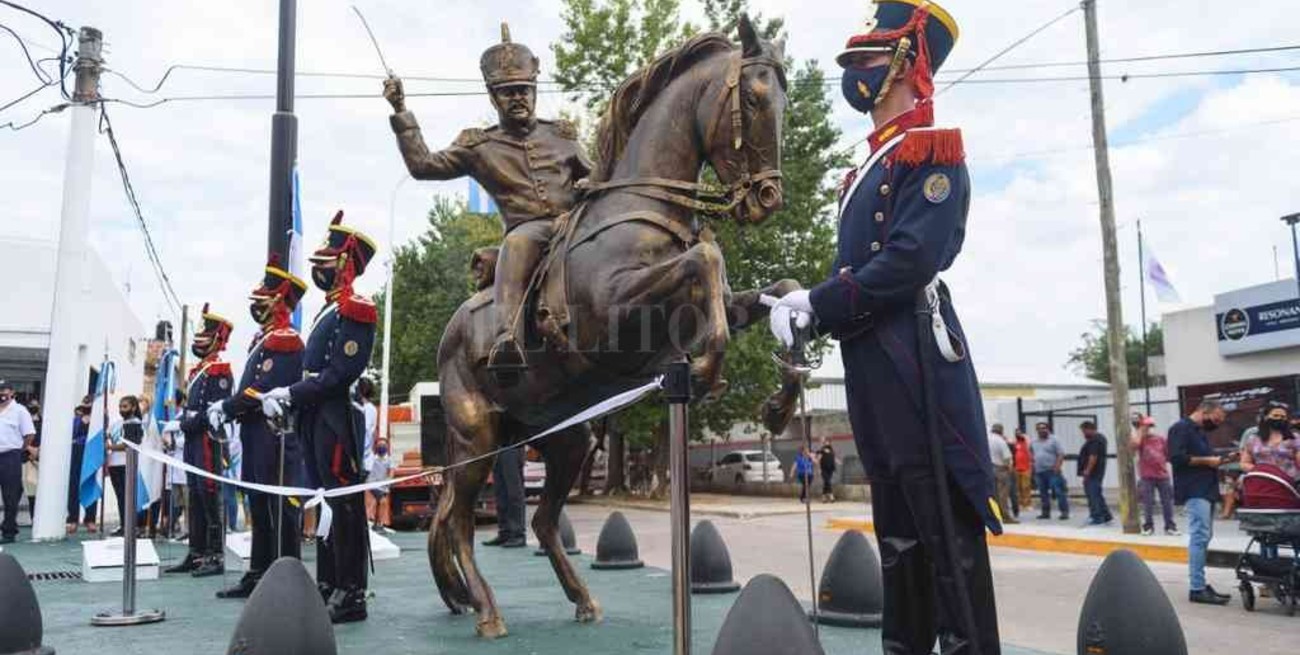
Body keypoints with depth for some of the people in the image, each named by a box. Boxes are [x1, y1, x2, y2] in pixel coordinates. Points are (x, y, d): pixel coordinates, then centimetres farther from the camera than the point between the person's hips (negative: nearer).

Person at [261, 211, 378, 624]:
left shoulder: (354, 311, -11)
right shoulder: (330, 311, 20)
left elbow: (340, 374, -19)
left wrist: (291, 393, -16)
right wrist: (283, 396, 5)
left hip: (336, 420, -10)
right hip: (317, 419, 10)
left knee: (345, 504, -6)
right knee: (326, 502, 14)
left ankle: (351, 595, -1)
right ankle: (328, 586, 22)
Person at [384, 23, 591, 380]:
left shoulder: (561, 135, 23)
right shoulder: (479, 146, 16)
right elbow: (424, 166, 10)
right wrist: (401, 114, 5)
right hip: (529, 229, -3)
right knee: (516, 244, -39)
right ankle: (506, 340, -51)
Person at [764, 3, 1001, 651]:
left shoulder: (933, 154, -5)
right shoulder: (868, 170, 23)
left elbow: (910, 262, -18)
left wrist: (817, 305, -16)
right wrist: (804, 307, 5)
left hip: (917, 360, -9)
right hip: (870, 367, 10)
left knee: (946, 525, -6)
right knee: (897, 526, 14)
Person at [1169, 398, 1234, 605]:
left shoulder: (1200, 431, 22)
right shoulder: (1181, 428, -9)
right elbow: (1176, 457, -20)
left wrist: (1216, 460, 7)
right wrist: (1207, 460, -14)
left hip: (1206, 491, 10)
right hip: (1194, 492, -10)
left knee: (1203, 538, 10)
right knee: (1199, 538, -11)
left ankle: (1200, 584, 15)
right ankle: (1196, 588, -10)